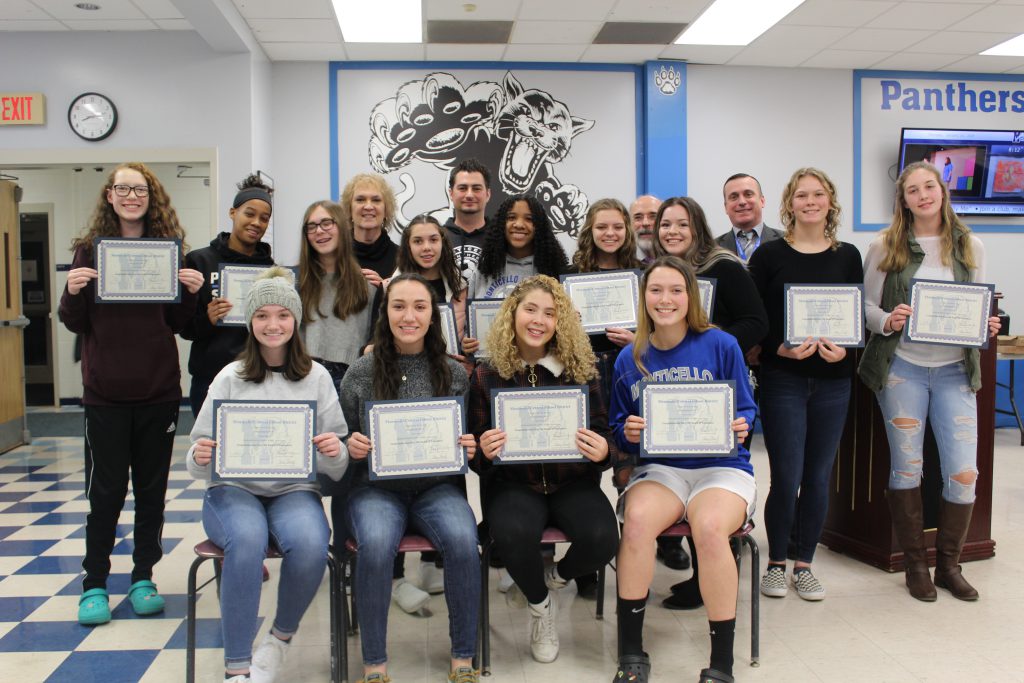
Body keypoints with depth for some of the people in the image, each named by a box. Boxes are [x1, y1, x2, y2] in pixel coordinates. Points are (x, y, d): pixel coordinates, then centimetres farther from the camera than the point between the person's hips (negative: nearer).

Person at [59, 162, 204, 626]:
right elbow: (75, 324, 2)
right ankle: (94, 584, 18)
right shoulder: (89, 249, 2)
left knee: (151, 487, 9)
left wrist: (191, 292, -11)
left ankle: (143, 577, 23)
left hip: (159, 391, 1)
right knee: (106, 489, 4)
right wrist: (72, 292, -17)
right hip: (105, 392, -1)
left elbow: (179, 323, 7)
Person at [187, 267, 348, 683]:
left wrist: (335, 454, -19)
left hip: (294, 489, 1)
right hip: (232, 489, 0)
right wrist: (199, 458, -19)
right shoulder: (230, 378, 7)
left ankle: (281, 638, -4)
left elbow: (337, 467, 5)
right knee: (247, 539, -35)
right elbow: (198, 463, 5)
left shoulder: (316, 377, 7)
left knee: (310, 544, -32)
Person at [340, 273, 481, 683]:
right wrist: (350, 446, -11)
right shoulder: (361, 373, 4)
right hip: (377, 488, -1)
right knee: (376, 544, -33)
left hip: (437, 486, 1)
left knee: (463, 541, -30)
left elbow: (469, 439, 15)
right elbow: (344, 439, 12)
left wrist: (470, 448, -8)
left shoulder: (454, 373, 6)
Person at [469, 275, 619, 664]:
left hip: (573, 482, 1)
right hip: (513, 484, -1)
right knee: (512, 533, -33)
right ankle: (540, 604, 5)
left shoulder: (581, 370, 2)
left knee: (601, 538, -28)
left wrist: (603, 451, -18)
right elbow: (475, 453, 5)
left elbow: (603, 435, 6)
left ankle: (556, 577, 13)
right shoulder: (487, 376, 1)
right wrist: (484, 452, -19)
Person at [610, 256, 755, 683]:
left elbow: (746, 412, 6)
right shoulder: (629, 359, 7)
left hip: (722, 467, -1)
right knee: (637, 519, -31)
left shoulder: (721, 346, 0)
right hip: (658, 467, 2)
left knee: (709, 527, -34)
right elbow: (620, 429, 11)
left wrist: (740, 427, -17)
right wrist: (629, 433, -12)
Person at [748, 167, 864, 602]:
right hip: (782, 378, -3)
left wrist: (843, 347, -11)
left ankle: (804, 564, 23)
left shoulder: (847, 256, 8)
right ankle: (776, 563, 16)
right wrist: (781, 348, -19)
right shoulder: (769, 255, 0)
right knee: (787, 478, -4)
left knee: (818, 477, 8)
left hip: (833, 380, 3)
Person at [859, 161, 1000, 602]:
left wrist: (986, 327, -8)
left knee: (964, 473, -2)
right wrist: (887, 320, -17)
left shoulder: (970, 247, 7)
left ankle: (948, 565, 19)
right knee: (906, 468, 5)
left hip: (955, 371, 2)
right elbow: (866, 304, 2)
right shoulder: (885, 247, 1)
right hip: (902, 368, -2)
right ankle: (915, 565, 21)